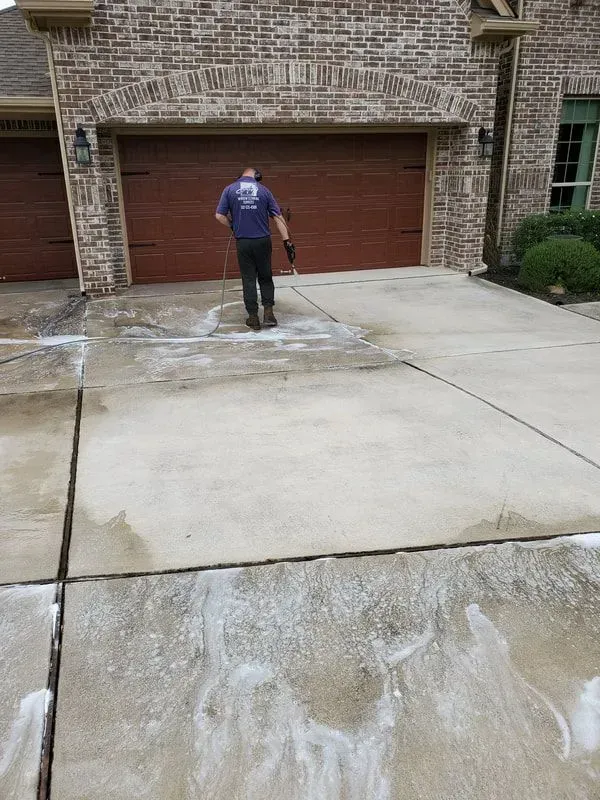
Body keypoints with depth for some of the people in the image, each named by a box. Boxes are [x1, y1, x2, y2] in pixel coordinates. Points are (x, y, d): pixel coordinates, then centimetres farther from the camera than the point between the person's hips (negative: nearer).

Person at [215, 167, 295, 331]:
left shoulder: (230, 189, 1)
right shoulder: (263, 190, 2)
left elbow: (220, 216, -3)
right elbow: (278, 217, -1)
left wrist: (233, 227, 14)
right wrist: (287, 241, 0)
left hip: (243, 242, 0)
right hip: (263, 241, 0)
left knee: (248, 279, 7)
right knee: (266, 277, 14)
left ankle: (253, 318, 8)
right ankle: (268, 312, 5)